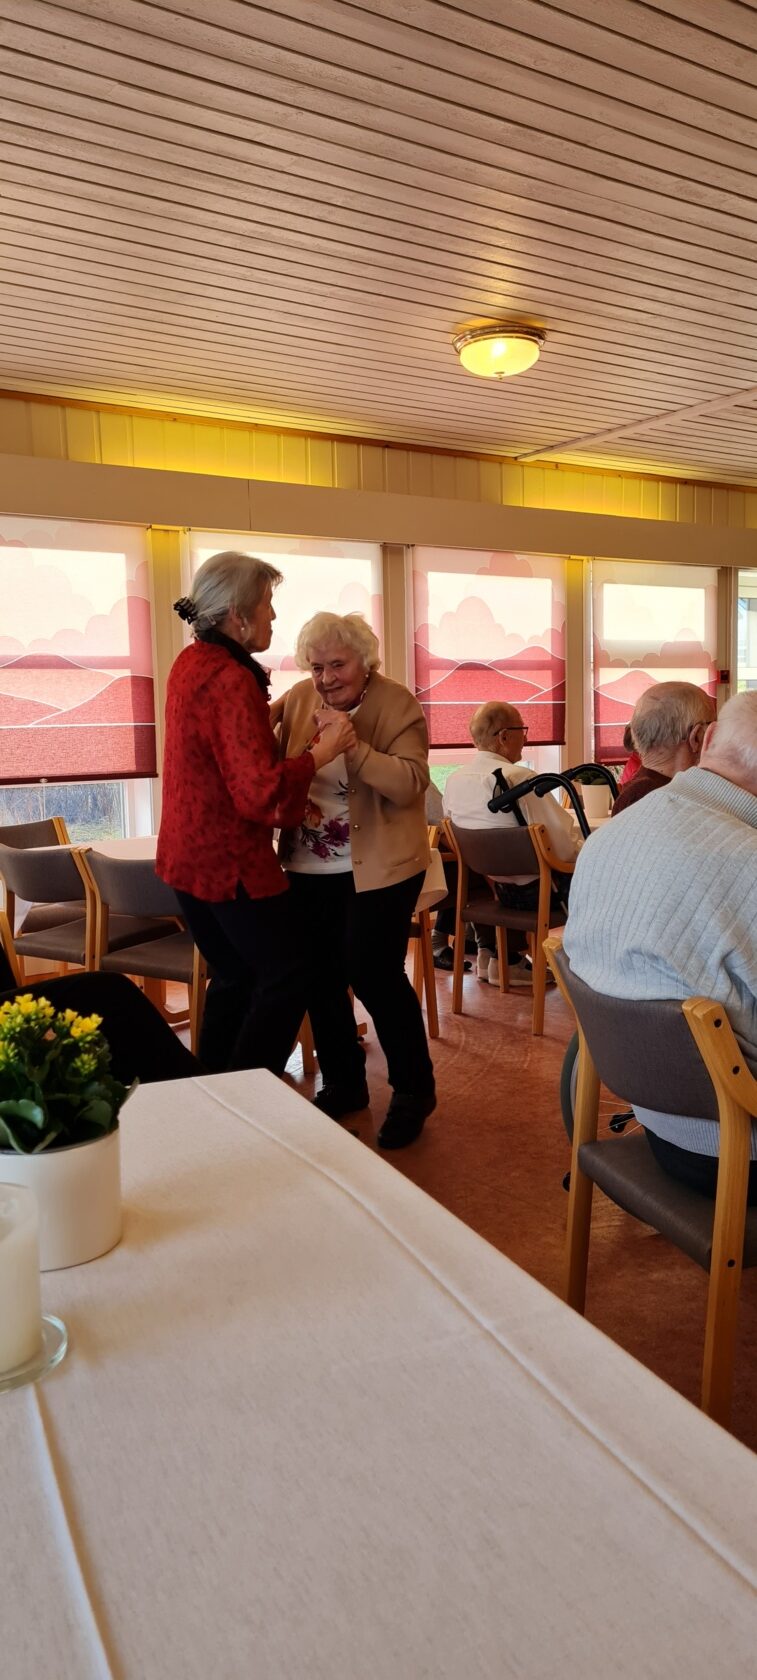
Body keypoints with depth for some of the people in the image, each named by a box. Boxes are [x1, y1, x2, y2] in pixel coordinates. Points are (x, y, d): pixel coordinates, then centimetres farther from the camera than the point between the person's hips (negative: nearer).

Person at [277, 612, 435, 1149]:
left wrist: (353, 747, -31)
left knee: (372, 975, -5)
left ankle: (414, 1089, 16)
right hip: (309, 867, 6)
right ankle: (342, 1084, 31)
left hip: (379, 866, -5)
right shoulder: (298, 700, 4)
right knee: (319, 975, 10)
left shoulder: (398, 705, -9)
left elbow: (410, 784, -19)